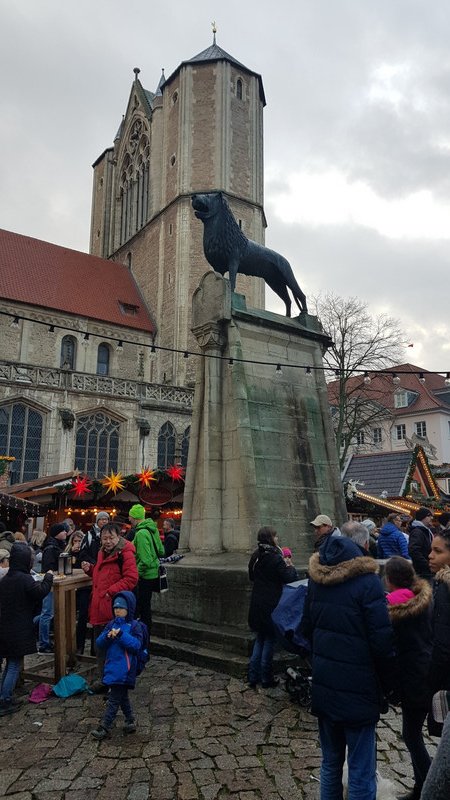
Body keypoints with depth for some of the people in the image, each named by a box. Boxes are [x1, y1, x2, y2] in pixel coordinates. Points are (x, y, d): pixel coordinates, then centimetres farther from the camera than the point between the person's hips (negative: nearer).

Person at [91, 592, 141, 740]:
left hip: (124, 669, -7)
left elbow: (136, 645, -21)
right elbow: (99, 644, 3)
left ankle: (104, 728, 7)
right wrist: (107, 636, -18)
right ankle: (130, 722, 33)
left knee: (114, 699, -2)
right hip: (111, 667, 7)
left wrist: (121, 635, -28)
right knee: (122, 696, 18)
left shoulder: (133, 626, -10)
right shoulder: (111, 625, 8)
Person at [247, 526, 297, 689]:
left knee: (260, 638, 17)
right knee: (270, 639, 7)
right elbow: (289, 578, -18)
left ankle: (253, 677, 18)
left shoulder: (255, 556, 5)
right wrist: (290, 567, 0)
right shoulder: (275, 558, -18)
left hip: (257, 603, 7)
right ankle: (266, 679, 14)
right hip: (271, 604, -7)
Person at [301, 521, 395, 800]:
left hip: (324, 686, 6)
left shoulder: (317, 577, 1)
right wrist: (387, 683, -2)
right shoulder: (367, 581, -18)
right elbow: (383, 641, -17)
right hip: (358, 691, -6)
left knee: (330, 762, 22)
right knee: (361, 774, 7)